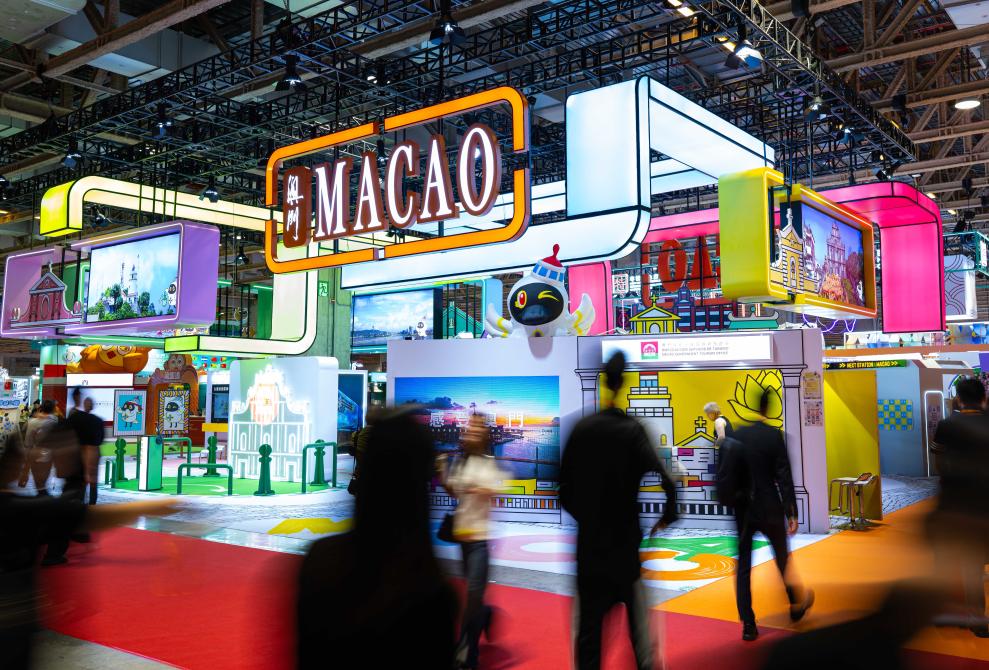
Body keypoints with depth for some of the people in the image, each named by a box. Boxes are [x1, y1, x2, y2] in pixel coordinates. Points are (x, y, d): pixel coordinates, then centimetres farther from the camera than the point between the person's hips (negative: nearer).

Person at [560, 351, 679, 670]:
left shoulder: (582, 428, -1)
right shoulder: (633, 430, -13)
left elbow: (565, 486, 4)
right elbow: (663, 483, -24)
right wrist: (668, 516, -6)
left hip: (589, 546, 4)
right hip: (628, 545, -3)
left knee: (589, 625, 12)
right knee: (641, 623, 11)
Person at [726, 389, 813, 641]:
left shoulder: (733, 436, -5)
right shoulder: (774, 435, -11)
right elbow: (784, 477, -12)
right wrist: (792, 513, -7)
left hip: (742, 509, 1)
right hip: (770, 508, -1)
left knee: (743, 567, 6)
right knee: (782, 559, 21)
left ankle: (748, 625, 4)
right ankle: (796, 605, 40)